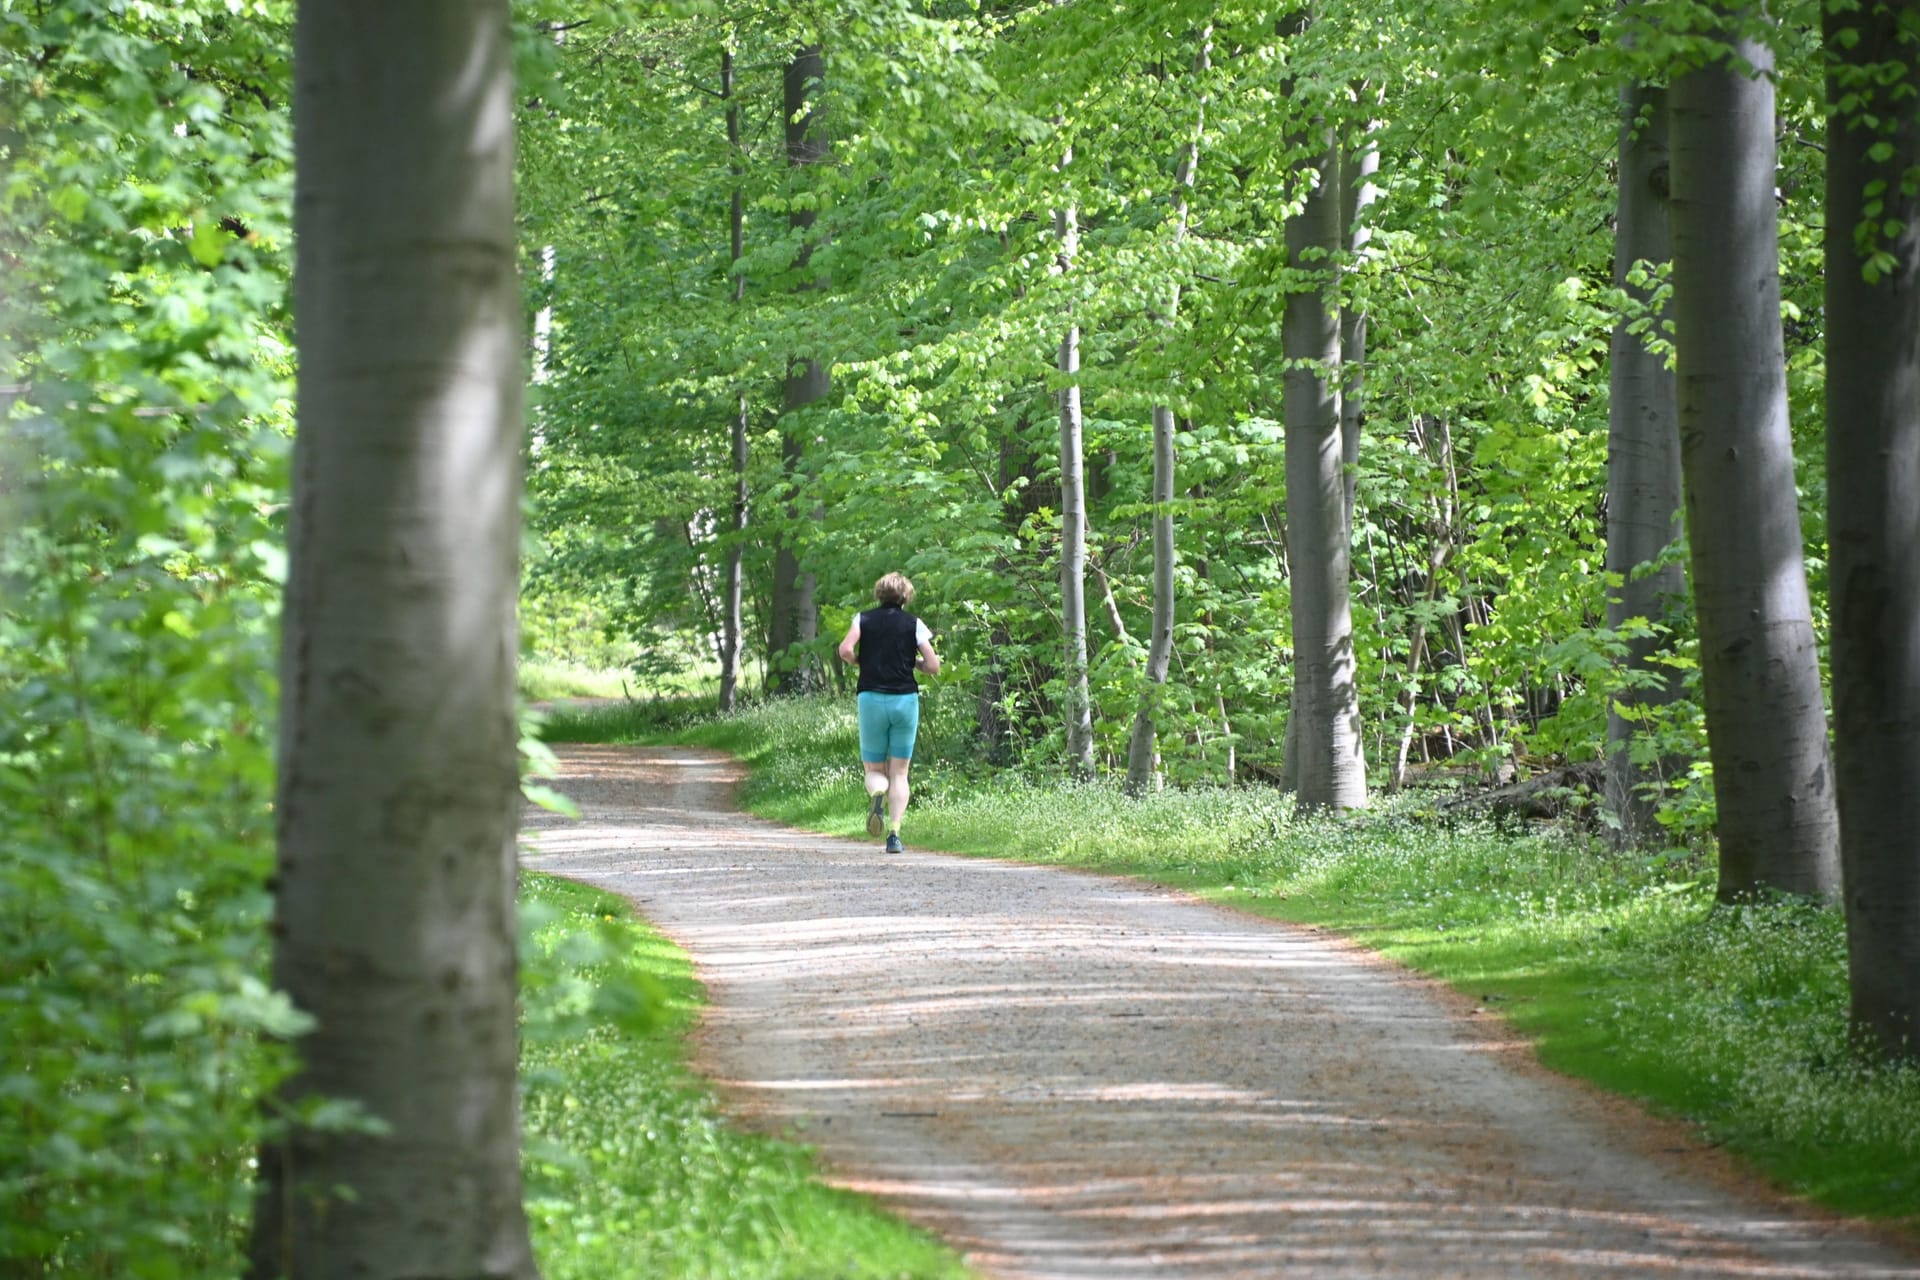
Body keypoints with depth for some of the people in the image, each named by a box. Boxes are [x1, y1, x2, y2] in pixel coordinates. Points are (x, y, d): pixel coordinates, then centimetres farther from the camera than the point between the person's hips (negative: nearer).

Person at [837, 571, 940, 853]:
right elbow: (933, 666, -1)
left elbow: (845, 650, -11)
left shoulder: (864, 619, 5)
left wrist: (861, 662, 10)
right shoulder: (914, 624, 3)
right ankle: (894, 834, -7)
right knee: (899, 773, 7)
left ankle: (876, 794, -26)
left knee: (874, 770, 10)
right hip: (905, 700, 0)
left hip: (872, 699, 0)